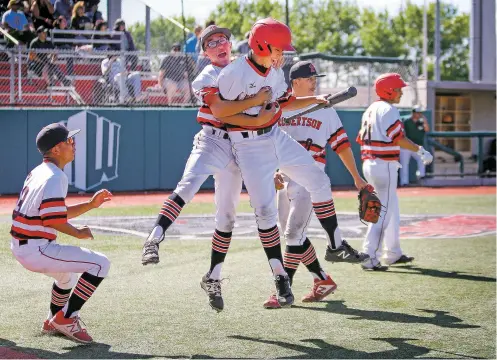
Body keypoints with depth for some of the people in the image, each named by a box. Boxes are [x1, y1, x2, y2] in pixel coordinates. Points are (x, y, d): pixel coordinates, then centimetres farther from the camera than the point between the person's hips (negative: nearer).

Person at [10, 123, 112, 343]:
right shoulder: (55, 177, -15)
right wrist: (78, 233, -7)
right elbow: (54, 220, -23)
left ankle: (53, 322, 44)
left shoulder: (38, 172, 15)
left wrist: (91, 205, 13)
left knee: (69, 271, 35)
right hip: (35, 249, -10)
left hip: (21, 246, 10)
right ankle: (66, 318, -7)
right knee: (100, 264, -11)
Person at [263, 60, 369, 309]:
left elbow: (341, 145, 6)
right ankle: (323, 280, 22)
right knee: (292, 234, 8)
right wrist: (272, 172, -6)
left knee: (294, 233, -12)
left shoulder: (325, 110, 4)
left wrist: (357, 178, 6)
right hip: (285, 178, 4)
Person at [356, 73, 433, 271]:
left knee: (392, 210, 19)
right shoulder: (388, 110, -12)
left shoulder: (370, 110, 16)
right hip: (384, 165, -10)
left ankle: (393, 254, 27)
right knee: (383, 212, -8)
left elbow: (361, 139, 16)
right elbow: (399, 139, -19)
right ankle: (370, 258, -12)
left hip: (369, 164, 10)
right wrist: (420, 151, -12)